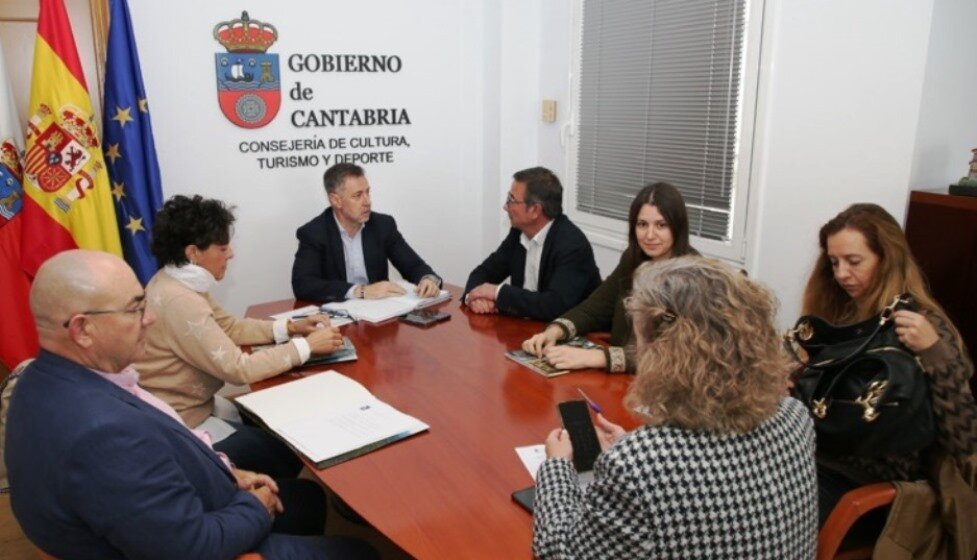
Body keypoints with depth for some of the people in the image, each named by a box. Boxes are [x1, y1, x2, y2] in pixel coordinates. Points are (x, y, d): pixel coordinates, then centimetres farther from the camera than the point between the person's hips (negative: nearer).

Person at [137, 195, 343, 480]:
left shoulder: (180, 283, 1)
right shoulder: (178, 301, -29)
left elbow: (229, 327, 12)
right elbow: (239, 369, -29)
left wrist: (289, 327, 0)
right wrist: (306, 345, -20)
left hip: (195, 404, 9)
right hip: (181, 425, -9)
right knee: (290, 452, -1)